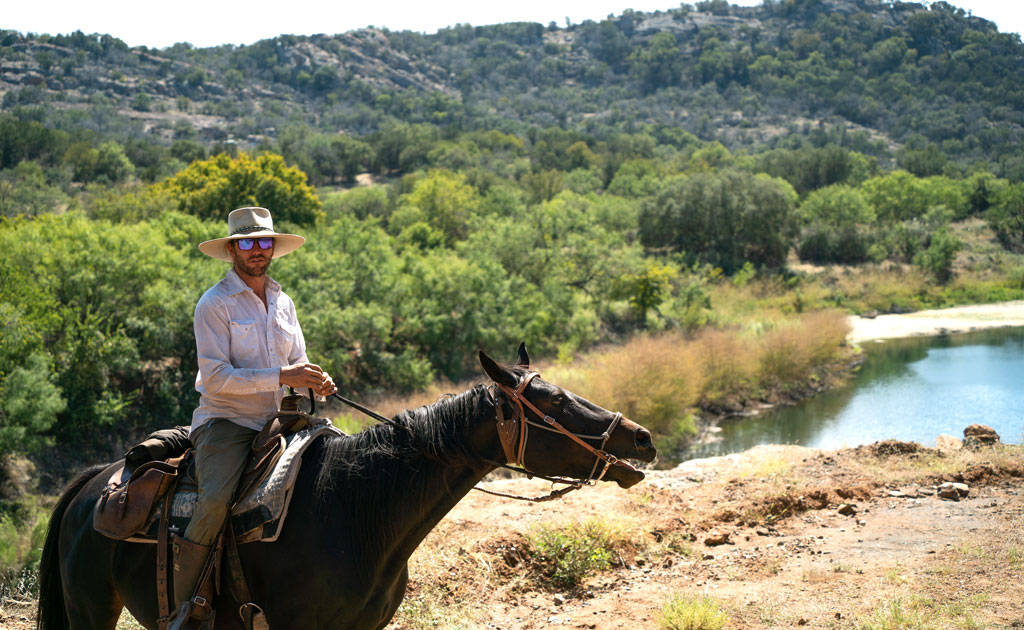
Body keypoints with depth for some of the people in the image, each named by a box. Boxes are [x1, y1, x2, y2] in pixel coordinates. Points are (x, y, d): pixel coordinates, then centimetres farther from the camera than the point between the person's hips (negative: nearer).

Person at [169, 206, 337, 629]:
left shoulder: (284, 303, 14)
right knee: (216, 501, -31)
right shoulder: (215, 304, -6)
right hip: (224, 422, -7)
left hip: (273, 425, 7)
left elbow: (297, 362, 17)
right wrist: (280, 376, -22)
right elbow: (216, 377, -15)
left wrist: (315, 380, -8)